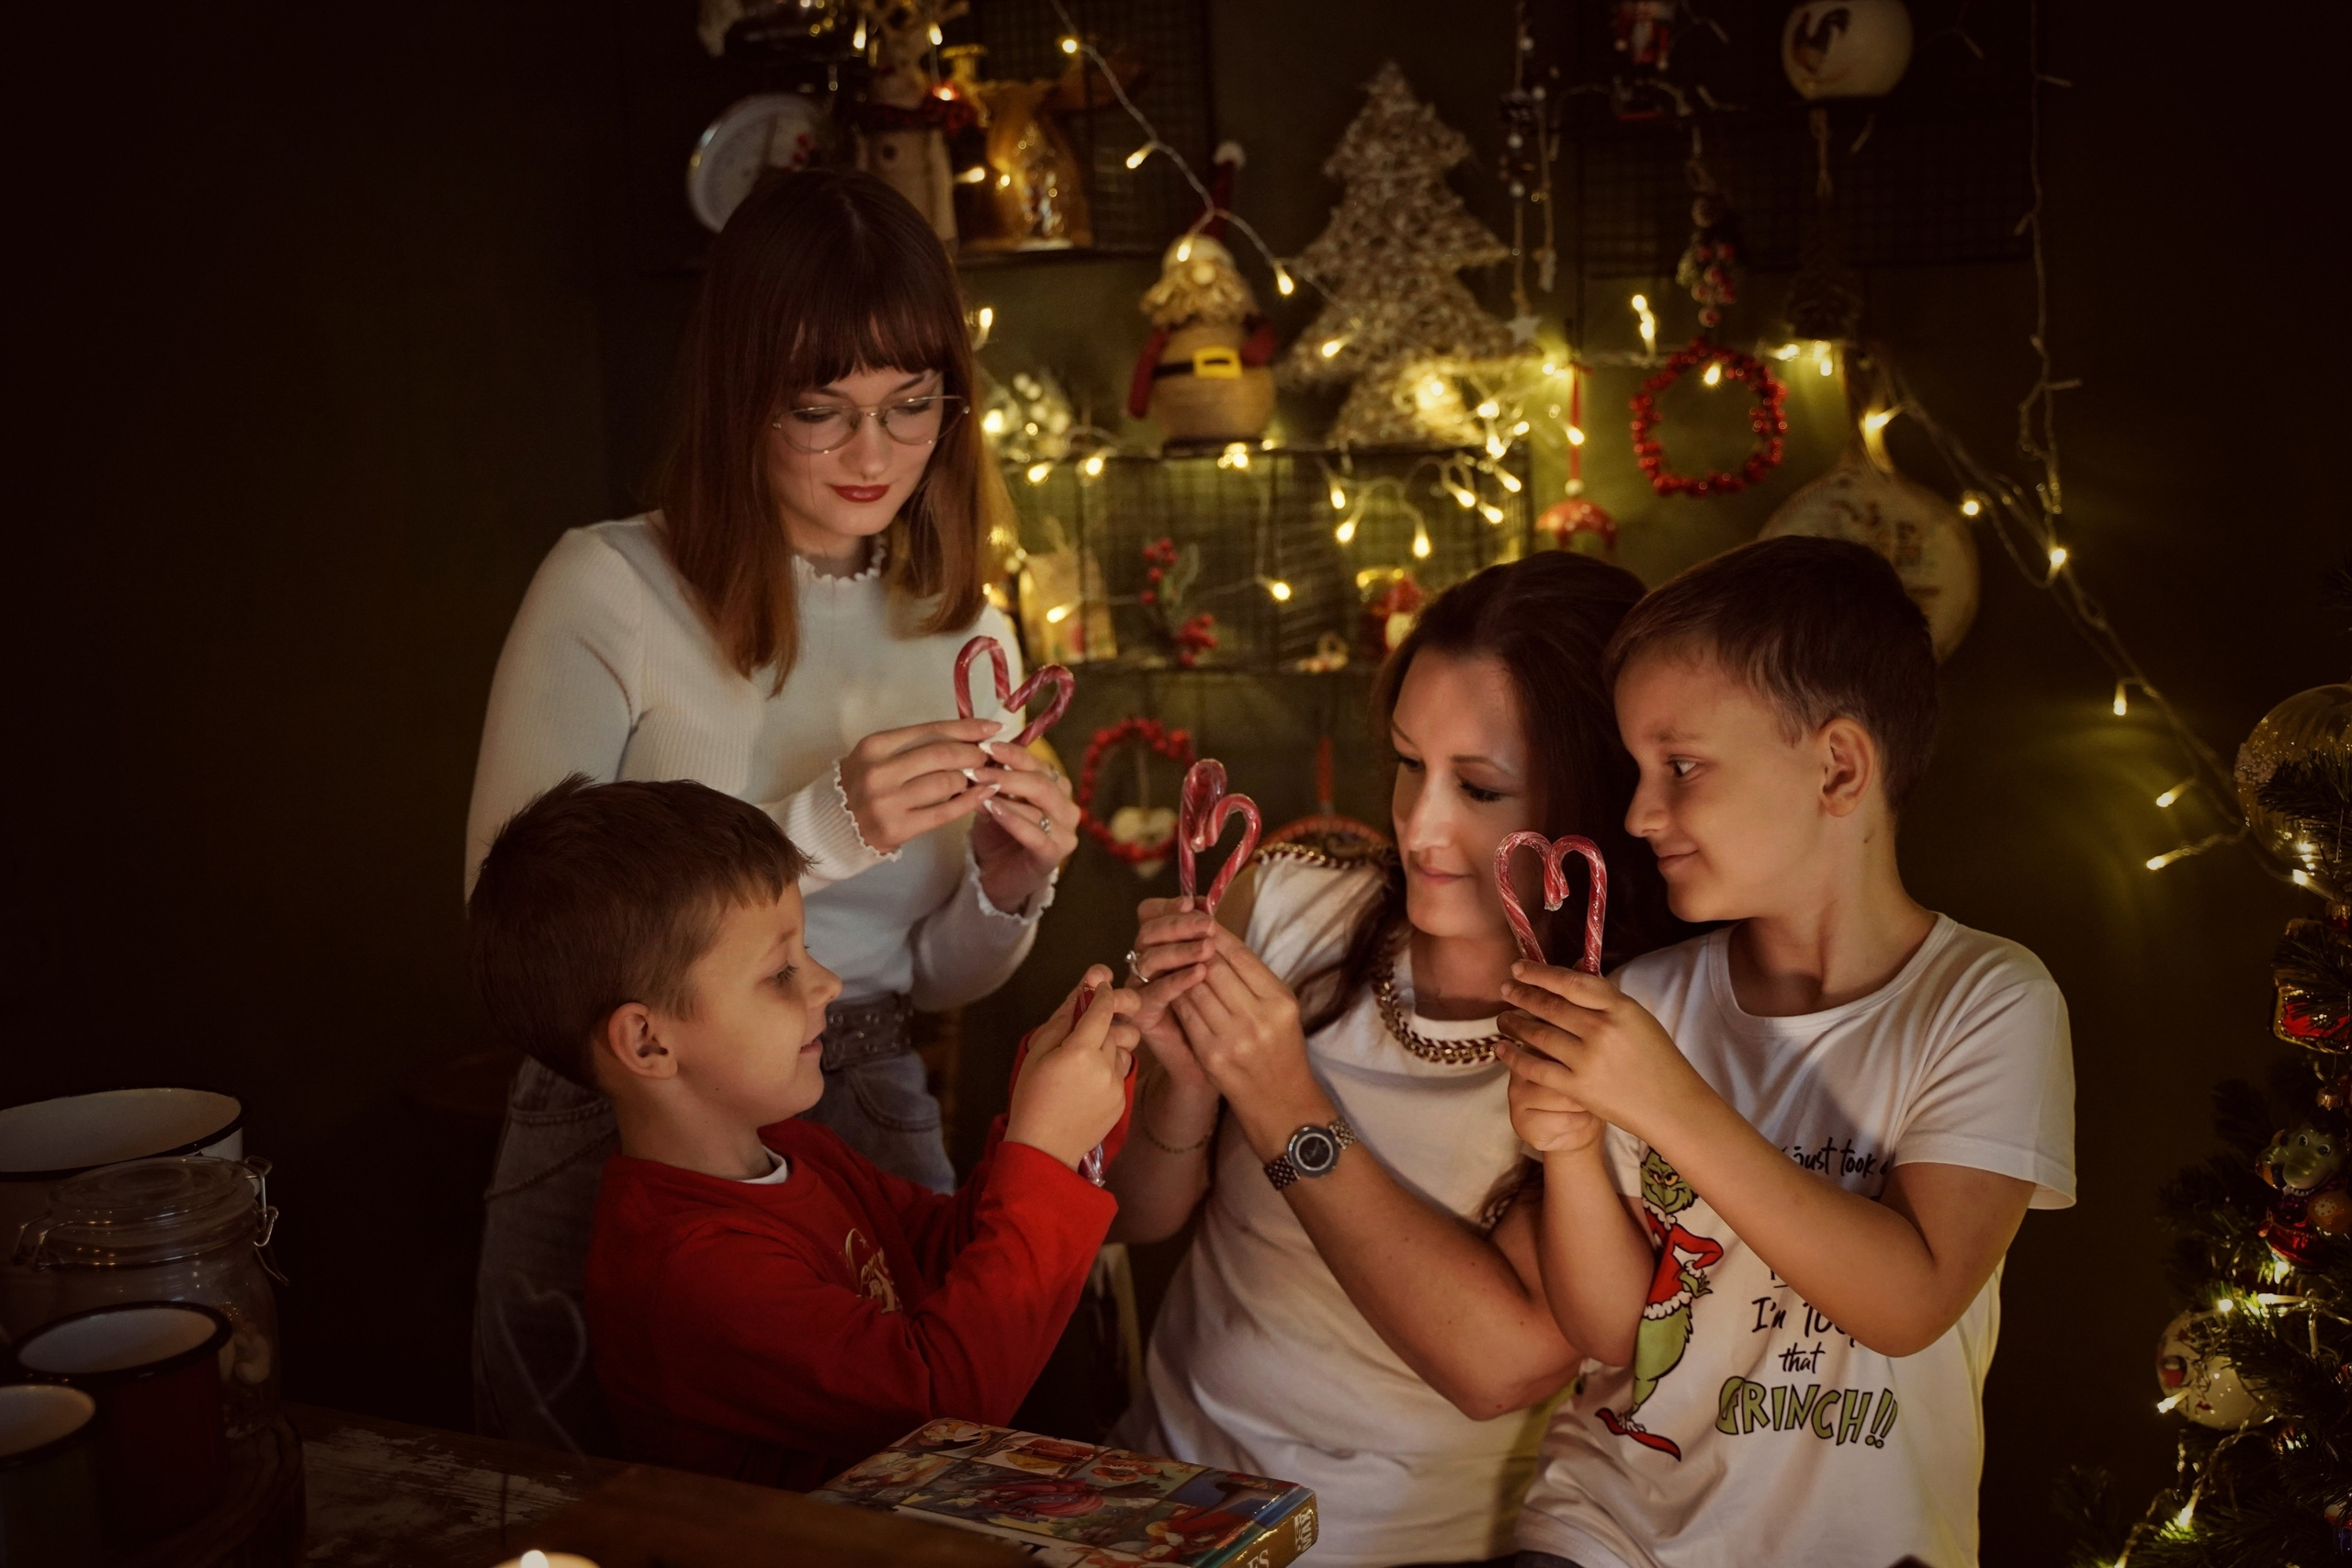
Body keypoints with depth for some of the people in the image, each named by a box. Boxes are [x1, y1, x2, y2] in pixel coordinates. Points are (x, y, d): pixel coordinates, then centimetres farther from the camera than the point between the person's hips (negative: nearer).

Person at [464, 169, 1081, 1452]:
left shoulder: (966, 636, 4)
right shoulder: (610, 590, -11)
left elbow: (930, 980, 11)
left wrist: (1008, 888, -11)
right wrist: (815, 829, -25)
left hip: (871, 1132, 4)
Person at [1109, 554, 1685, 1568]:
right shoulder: (1287, 905, -2)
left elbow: (1505, 1362, -20)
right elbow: (1138, 1217, 7)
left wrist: (1284, 1109, -20)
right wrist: (1187, 1080, -14)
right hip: (1174, 1477, 3)